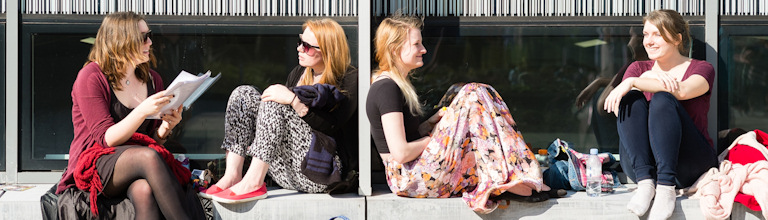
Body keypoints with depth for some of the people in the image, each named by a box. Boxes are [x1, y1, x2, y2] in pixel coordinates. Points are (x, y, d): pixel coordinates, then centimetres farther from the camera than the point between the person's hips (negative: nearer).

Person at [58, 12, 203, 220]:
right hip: (93, 167, -4)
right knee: (148, 156, -36)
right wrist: (142, 111, -24)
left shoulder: (152, 80, 14)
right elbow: (106, 139, -12)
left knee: (145, 191, -36)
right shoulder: (91, 77, -4)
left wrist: (166, 125, -7)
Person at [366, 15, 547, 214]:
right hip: (407, 179, -11)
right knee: (473, 96, -14)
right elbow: (400, 152, -22)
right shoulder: (386, 88, -15)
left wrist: (432, 123, 4)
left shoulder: (396, 84, 16)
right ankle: (505, 178, -14)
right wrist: (433, 139, -7)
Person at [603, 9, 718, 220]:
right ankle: (645, 182, -33)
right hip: (644, 161, 3)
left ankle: (666, 187, -37)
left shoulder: (701, 68, 7)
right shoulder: (638, 68, 17)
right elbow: (616, 108, -3)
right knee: (631, 99, -19)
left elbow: (683, 91, -19)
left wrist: (633, 82, -25)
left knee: (662, 99, -26)